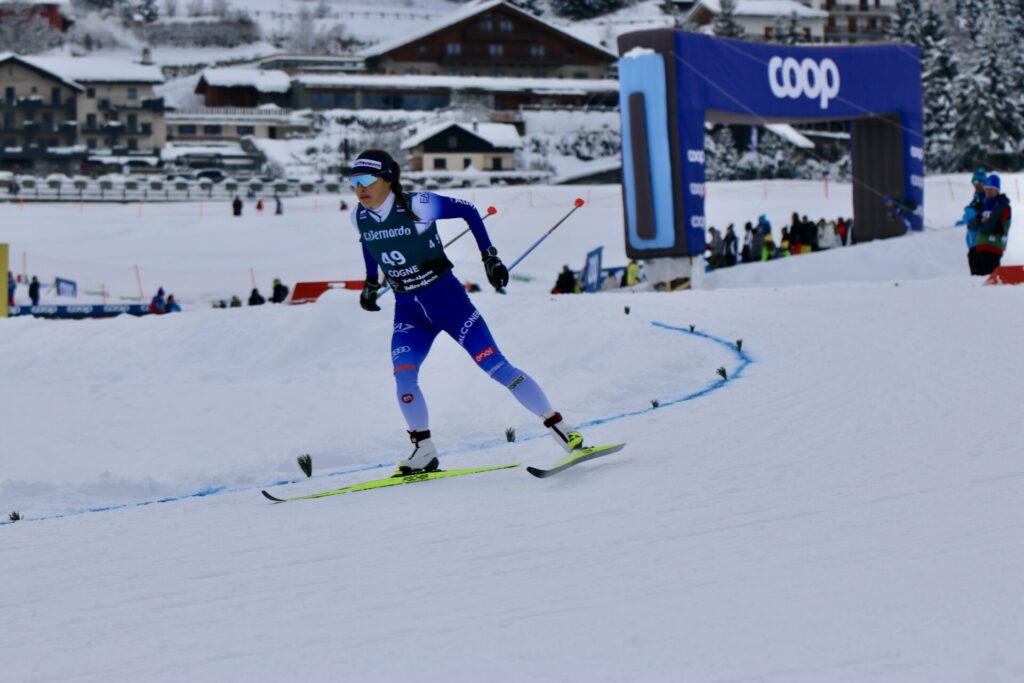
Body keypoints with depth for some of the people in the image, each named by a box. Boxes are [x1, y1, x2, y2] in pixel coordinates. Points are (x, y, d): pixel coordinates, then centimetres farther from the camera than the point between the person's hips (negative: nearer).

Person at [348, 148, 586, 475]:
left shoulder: (416, 206, -19)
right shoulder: (359, 218, -4)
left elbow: (468, 211, -6)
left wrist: (489, 256, -6)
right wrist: (371, 283, 21)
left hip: (447, 298, -4)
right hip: (408, 310, 4)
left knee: (495, 365, -8)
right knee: (403, 374, -17)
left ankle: (558, 426, -1)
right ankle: (424, 452, -2)